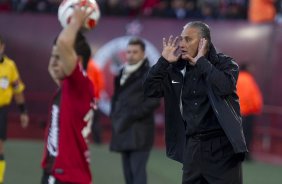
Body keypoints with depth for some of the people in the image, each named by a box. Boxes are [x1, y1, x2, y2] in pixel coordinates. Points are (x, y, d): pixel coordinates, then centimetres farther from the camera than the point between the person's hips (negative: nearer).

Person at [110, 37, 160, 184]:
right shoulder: (123, 73, 17)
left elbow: (154, 101, -13)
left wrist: (132, 116, -15)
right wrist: (114, 116, 8)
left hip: (139, 133, -7)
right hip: (124, 130, 7)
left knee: (137, 170, -14)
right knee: (128, 171, 9)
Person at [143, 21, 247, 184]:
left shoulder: (225, 63, -3)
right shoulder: (178, 69, 9)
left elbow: (225, 86, -24)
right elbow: (150, 89, 5)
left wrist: (201, 61, -15)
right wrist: (164, 61, -2)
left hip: (222, 146, -5)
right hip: (193, 146, 5)